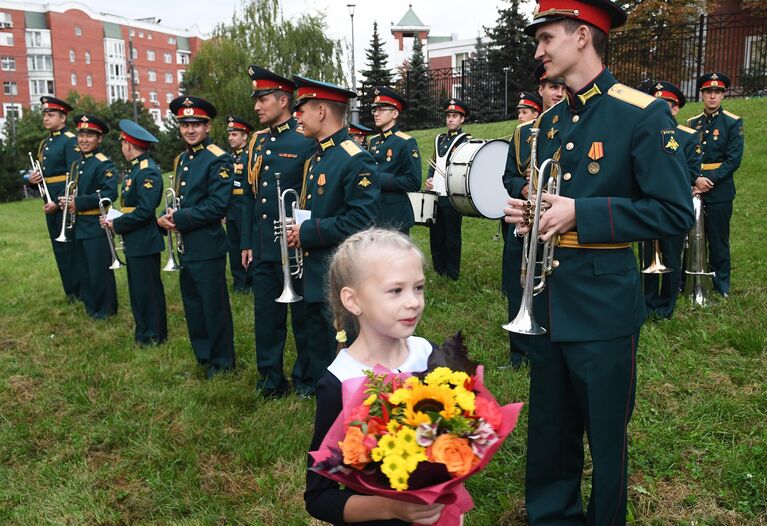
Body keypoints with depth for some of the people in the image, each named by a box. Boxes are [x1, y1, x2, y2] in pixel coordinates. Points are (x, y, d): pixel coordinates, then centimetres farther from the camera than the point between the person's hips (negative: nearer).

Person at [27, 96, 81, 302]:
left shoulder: (71, 141, -10)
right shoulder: (44, 143, 17)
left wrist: (59, 202, -20)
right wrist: (33, 179, 0)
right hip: (50, 203, 8)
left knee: (71, 246, -3)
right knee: (59, 248, 11)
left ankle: (82, 291, 8)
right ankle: (71, 291, 20)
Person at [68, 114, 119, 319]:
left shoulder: (104, 164, -12)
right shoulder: (76, 164, 14)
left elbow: (110, 193, -23)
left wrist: (78, 202, -23)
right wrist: (66, 201, 1)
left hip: (96, 225, -8)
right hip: (79, 225, 8)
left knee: (100, 269, -1)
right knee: (84, 268, 16)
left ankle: (106, 308, 11)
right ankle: (90, 304, 29)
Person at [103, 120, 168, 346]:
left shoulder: (148, 172, -18)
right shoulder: (136, 168, 13)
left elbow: (145, 210, -25)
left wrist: (117, 225, -16)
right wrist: (116, 221, 2)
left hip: (145, 242, -10)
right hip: (134, 242, 10)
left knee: (148, 289, 1)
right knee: (137, 288, 17)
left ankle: (154, 336, 12)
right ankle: (143, 331, 28)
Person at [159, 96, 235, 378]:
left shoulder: (218, 159, -12)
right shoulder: (181, 159, 14)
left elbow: (217, 206, -20)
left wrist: (180, 218, -18)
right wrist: (167, 216, -1)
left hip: (208, 246, -8)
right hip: (185, 246, 8)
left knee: (214, 305, 2)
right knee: (193, 305, 16)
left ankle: (222, 362, 17)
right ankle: (203, 357, 31)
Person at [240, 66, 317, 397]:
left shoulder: (306, 141, -9)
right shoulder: (257, 142, 11)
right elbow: (251, 196, 14)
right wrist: (247, 243, 12)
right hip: (262, 248, 6)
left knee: (302, 317, 8)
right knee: (266, 317, 13)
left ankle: (307, 379, 25)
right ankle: (271, 380, 27)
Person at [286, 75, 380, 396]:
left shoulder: (355, 160, -19)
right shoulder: (319, 157, 12)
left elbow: (361, 220, -26)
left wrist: (308, 233, -20)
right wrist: (299, 229, 2)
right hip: (315, 268, 9)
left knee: (342, 339, 4)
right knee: (316, 331, 21)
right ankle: (317, 385, 39)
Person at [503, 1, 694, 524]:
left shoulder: (644, 114, -11)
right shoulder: (551, 120, 10)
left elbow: (676, 213, -15)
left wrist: (581, 215, -21)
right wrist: (529, 213, -2)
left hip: (601, 304, -6)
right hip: (547, 299, 7)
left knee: (606, 435, 11)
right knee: (548, 429, 19)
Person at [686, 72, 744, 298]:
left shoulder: (733, 123, -1)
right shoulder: (692, 123, 10)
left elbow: (733, 160, -7)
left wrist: (710, 180, -15)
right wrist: (695, 179, -12)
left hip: (719, 192, -3)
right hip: (692, 190, 3)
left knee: (718, 240, 4)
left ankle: (721, 285, 16)